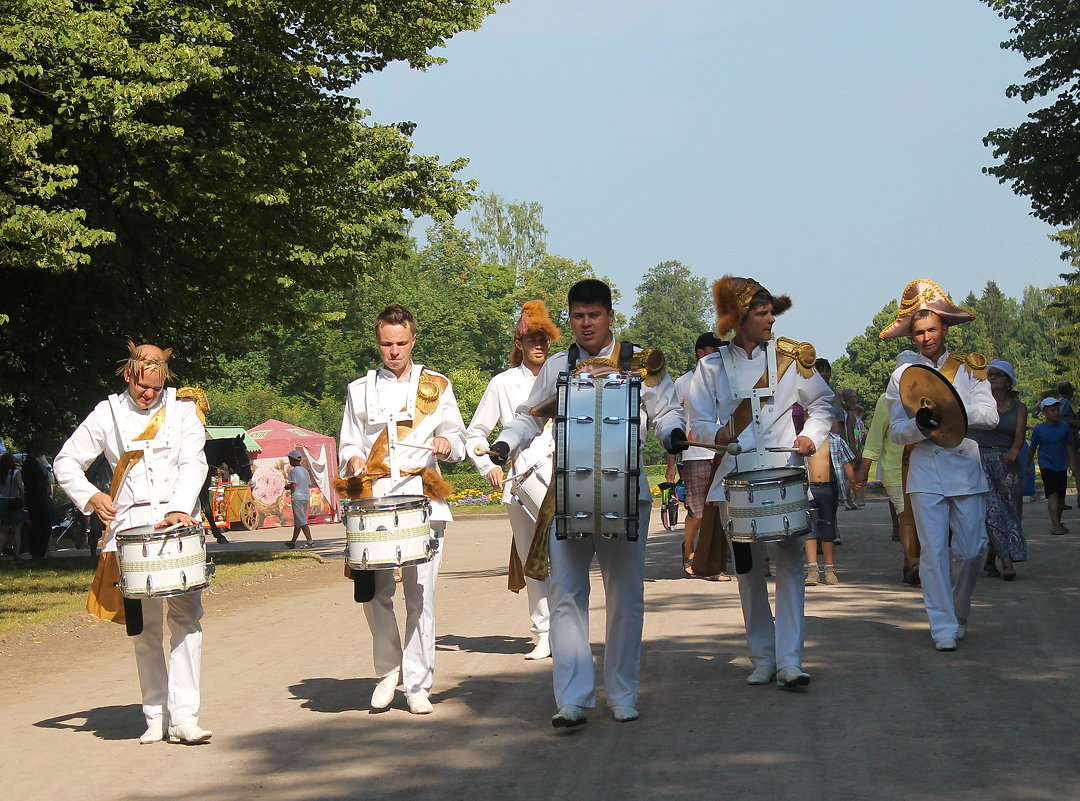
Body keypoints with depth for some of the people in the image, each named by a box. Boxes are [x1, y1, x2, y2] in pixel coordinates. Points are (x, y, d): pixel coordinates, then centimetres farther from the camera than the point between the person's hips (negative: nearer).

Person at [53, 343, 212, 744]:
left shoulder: (182, 409, 8)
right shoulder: (108, 414, 11)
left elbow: (193, 463, -2)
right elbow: (66, 462, 12)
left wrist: (180, 508, -19)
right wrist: (90, 496, -6)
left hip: (178, 524, -1)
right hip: (130, 526, 1)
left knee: (186, 616, -12)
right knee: (144, 625, 2)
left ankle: (184, 716, -14)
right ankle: (156, 716, 9)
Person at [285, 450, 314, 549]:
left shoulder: (293, 471, -11)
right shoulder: (305, 470, 13)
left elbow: (293, 485, -19)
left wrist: (288, 487, 3)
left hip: (297, 498, -8)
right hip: (306, 497, 8)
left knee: (301, 521, -10)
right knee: (298, 521, 16)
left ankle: (310, 540, -20)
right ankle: (293, 542, 24)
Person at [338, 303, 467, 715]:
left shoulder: (436, 386, 15)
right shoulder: (359, 390, 16)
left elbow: (457, 438, 17)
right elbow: (348, 444, 17)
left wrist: (447, 443, -6)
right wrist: (354, 459, -5)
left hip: (423, 500, -1)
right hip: (374, 501, 1)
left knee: (420, 592, -5)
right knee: (375, 592, -6)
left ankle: (417, 684, 1)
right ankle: (388, 670, 13)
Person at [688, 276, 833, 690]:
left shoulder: (790, 357, 5)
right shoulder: (712, 367, 5)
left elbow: (822, 404, 13)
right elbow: (697, 425, 3)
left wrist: (811, 436, -5)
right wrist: (717, 433, -19)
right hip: (736, 478, 1)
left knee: (788, 562, -11)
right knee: (748, 568, 5)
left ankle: (790, 661, -13)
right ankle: (762, 658, 15)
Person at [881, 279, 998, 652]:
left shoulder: (970, 368, 7)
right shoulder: (902, 376, 9)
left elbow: (990, 415, -4)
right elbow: (896, 432, 3)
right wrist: (919, 425, -19)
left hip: (966, 470, 0)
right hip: (925, 472, 0)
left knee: (971, 551, 1)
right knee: (933, 551, -6)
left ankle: (959, 612, 25)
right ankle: (943, 627, -1)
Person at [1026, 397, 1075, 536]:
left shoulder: (1064, 426, 3)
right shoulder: (1038, 429, -5)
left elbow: (1070, 445, 12)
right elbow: (1032, 449, 4)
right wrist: (1028, 466, 9)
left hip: (1062, 466, 4)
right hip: (1046, 466, -4)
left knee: (1061, 496, 10)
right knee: (1053, 494, -16)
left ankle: (1058, 523, 25)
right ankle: (1055, 525, -23)